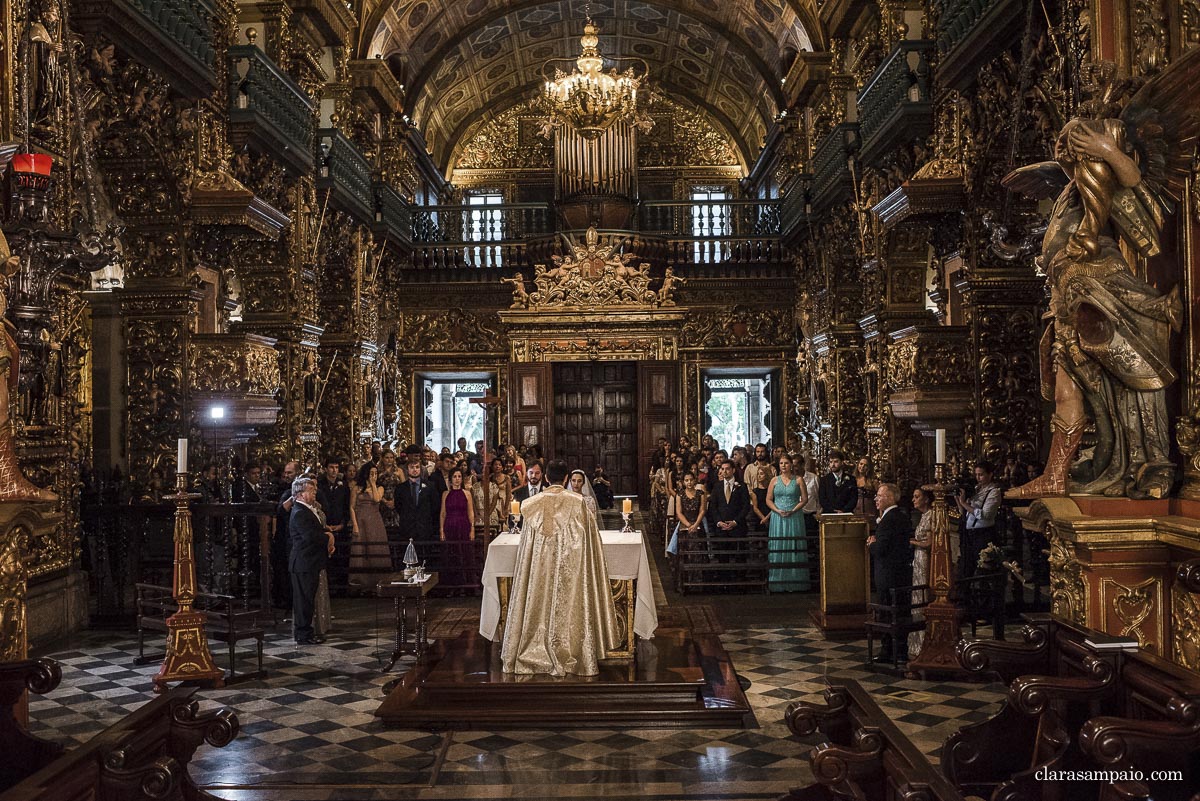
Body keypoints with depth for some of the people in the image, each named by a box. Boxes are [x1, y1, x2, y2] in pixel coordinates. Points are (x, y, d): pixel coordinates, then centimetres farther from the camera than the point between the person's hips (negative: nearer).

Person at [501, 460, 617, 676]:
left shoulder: (533, 503, -1)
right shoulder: (577, 502, -7)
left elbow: (527, 540, 7)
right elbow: (587, 533, -1)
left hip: (539, 564, 2)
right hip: (568, 564, -2)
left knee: (540, 602, 10)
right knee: (567, 605, 4)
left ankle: (536, 653, 16)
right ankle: (568, 656, 8)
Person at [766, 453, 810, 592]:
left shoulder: (798, 480, 4)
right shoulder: (774, 480, 7)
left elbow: (804, 499, 0)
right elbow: (768, 500, 6)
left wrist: (793, 510, -12)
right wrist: (778, 510, -10)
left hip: (794, 517, -1)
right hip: (778, 518, 1)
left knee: (794, 548, -1)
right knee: (778, 548, 0)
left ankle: (794, 583, 4)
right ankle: (779, 583, 4)